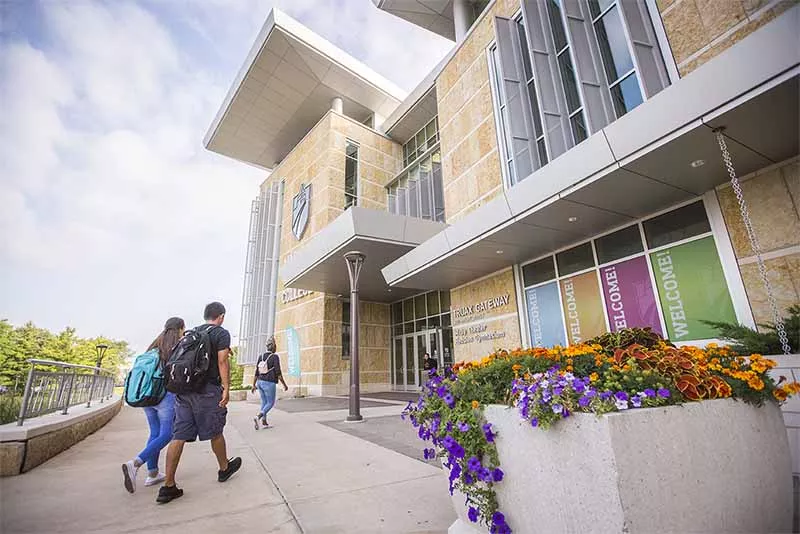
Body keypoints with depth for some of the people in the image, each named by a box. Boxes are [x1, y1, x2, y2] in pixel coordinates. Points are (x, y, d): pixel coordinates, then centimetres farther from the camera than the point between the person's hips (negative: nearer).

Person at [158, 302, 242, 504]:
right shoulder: (221, 333, -4)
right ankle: (224, 468, 28)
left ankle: (168, 486, 8)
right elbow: (222, 361, -12)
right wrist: (226, 388, -12)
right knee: (215, 432, 10)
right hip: (207, 389, -6)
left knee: (179, 436, 7)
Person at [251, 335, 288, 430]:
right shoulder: (275, 357, -16)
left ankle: (264, 423, 17)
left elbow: (256, 372, 5)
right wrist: (285, 385, -12)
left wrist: (254, 385, 11)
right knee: (270, 403, 5)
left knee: (264, 403, 16)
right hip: (269, 384, -7)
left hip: (260, 383, 7)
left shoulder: (261, 357, 4)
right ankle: (258, 417, -15)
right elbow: (278, 373, -19)